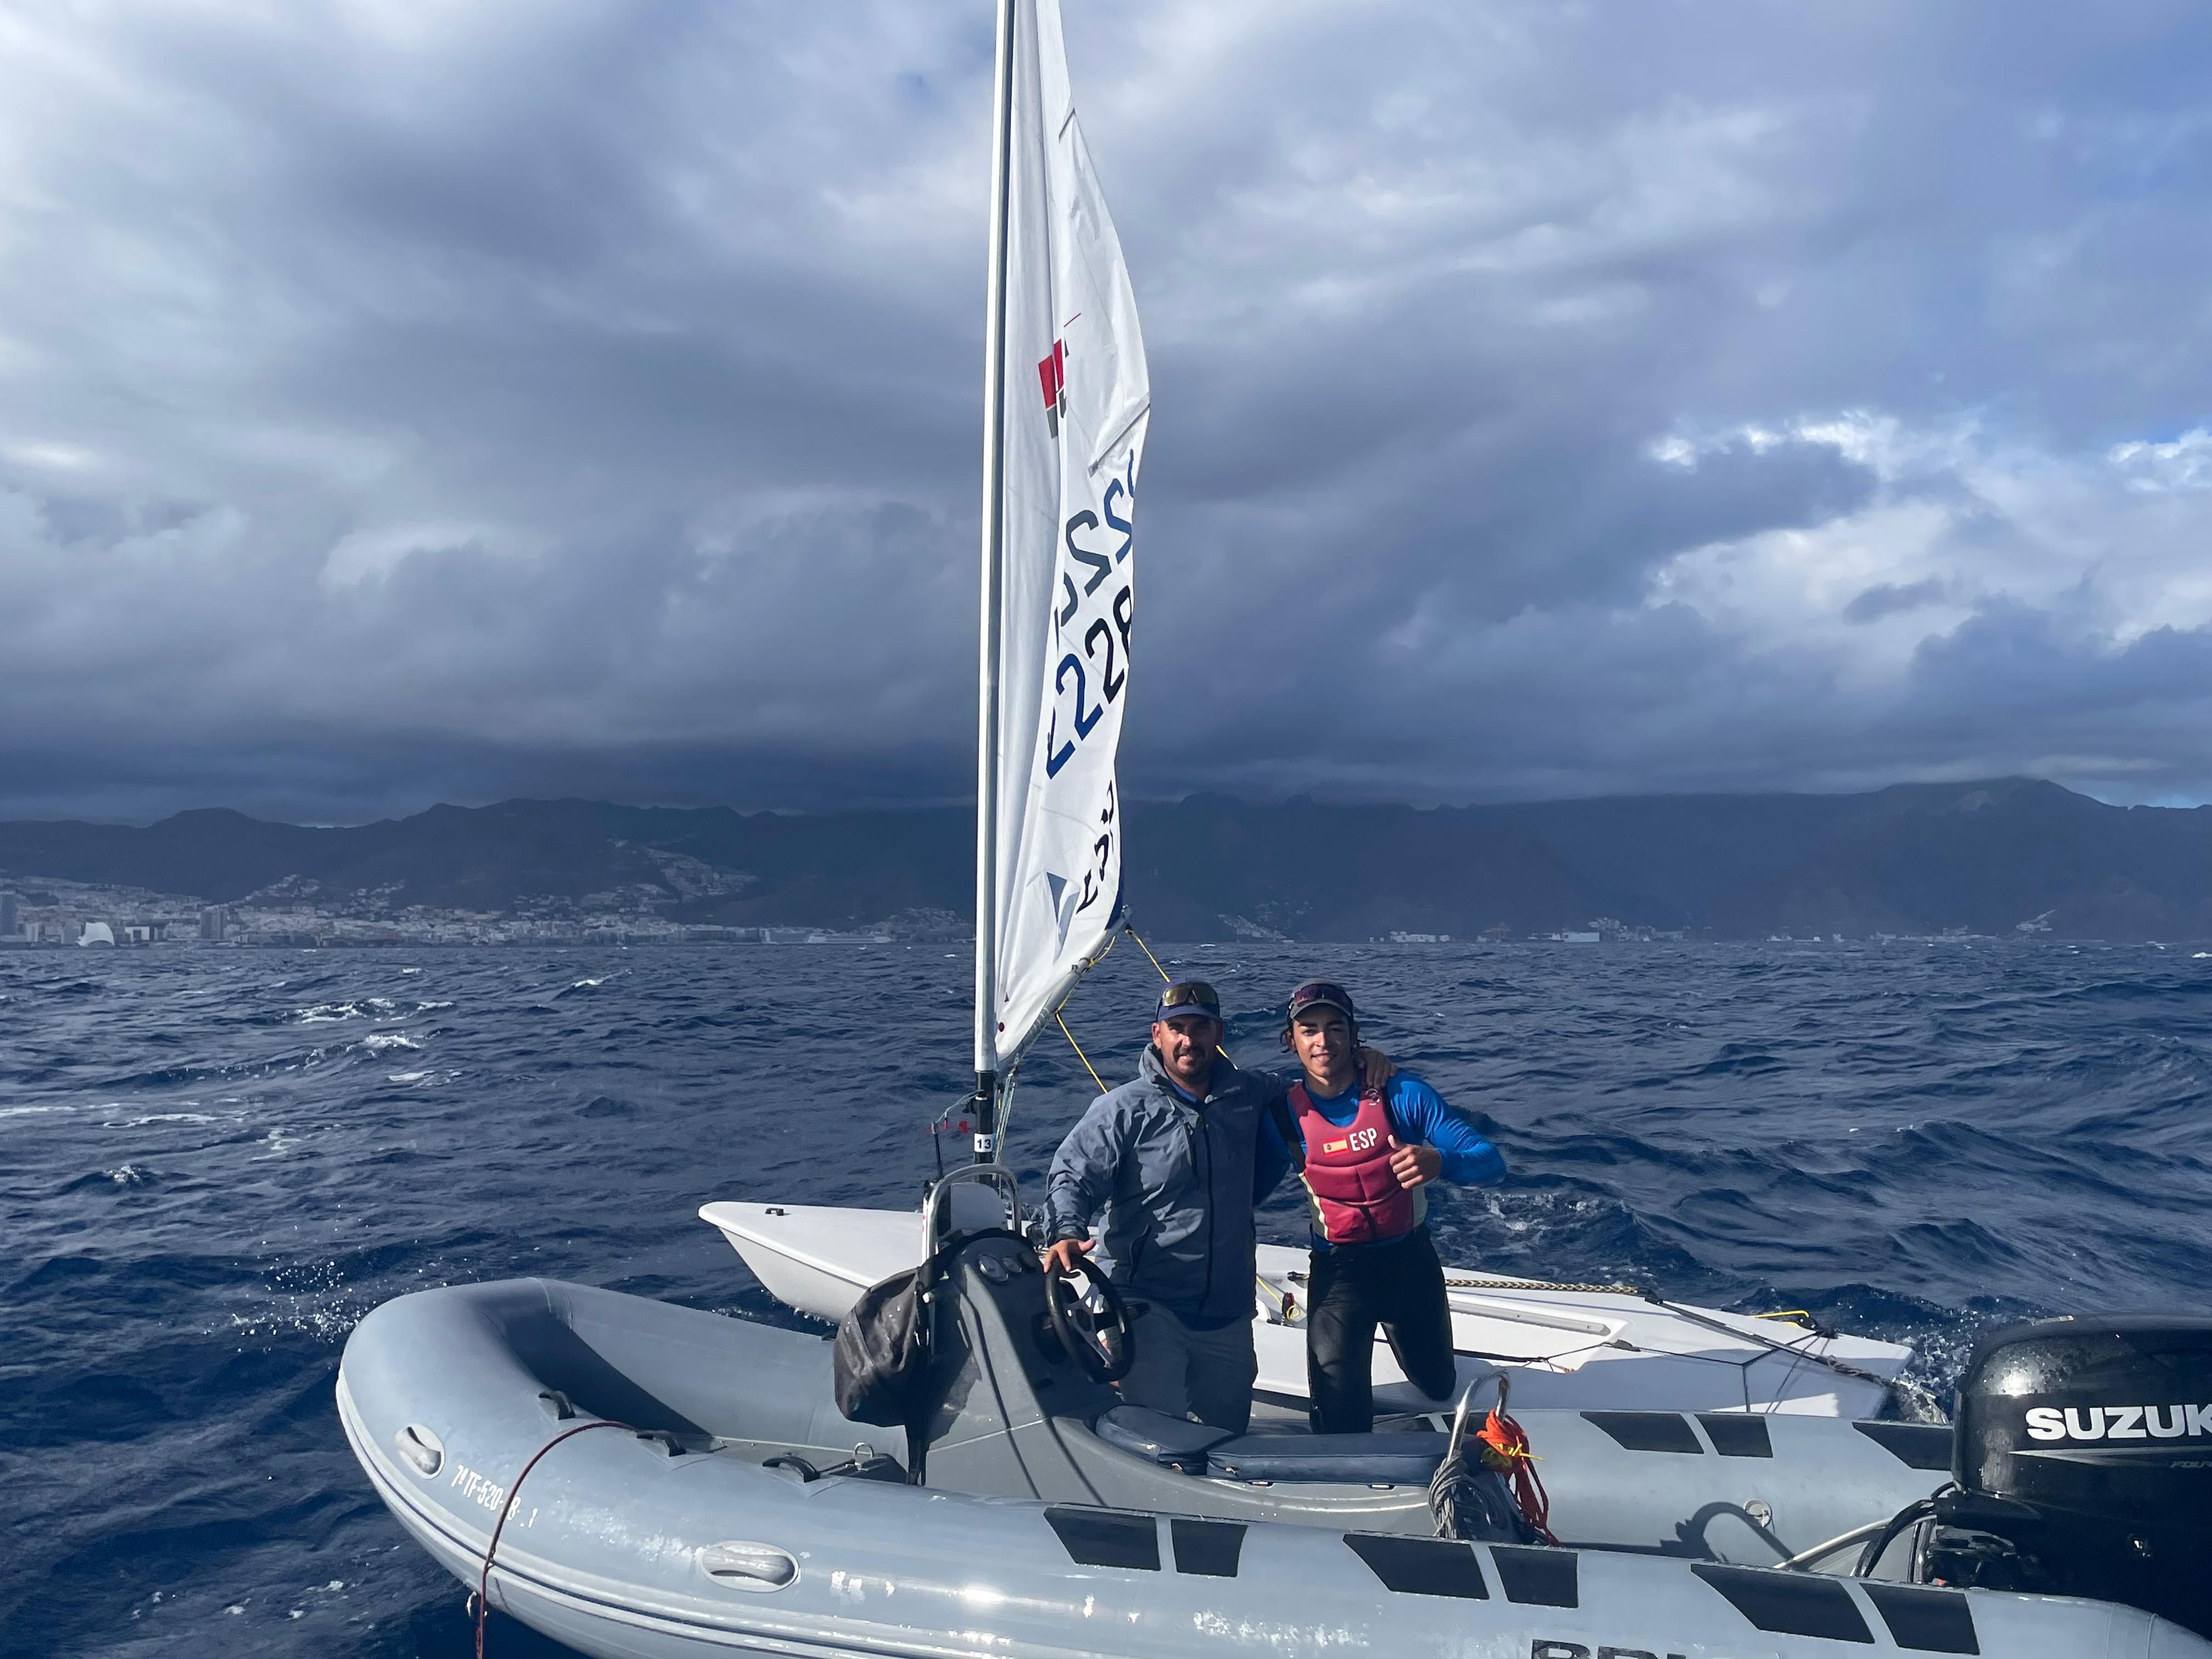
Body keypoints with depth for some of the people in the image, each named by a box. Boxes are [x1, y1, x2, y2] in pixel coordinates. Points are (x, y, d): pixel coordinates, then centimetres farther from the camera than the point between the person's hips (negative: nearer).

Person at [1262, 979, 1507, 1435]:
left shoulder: (1403, 1094, -16)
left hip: (1412, 1260, 1)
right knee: (1341, 1418, -16)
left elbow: (1491, 1162, -21)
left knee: (1438, 1388, 26)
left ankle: (1395, 1328, 58)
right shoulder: (1284, 1114, -12)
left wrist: (1439, 1162, -42)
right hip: (1338, 1269, -1)